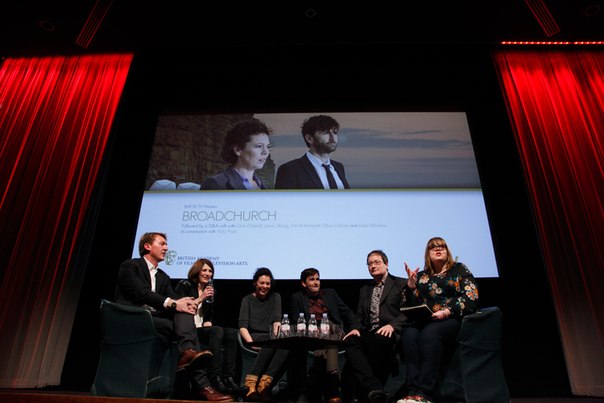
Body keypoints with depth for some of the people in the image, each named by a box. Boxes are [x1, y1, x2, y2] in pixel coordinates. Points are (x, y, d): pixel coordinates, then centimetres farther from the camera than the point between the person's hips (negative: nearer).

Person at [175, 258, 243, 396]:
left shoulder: (210, 289, 18)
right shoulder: (184, 285, 2)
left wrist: (208, 323, -1)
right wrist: (201, 298, -12)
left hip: (203, 329, 6)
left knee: (233, 333, -22)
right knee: (217, 331, -34)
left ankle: (229, 377, -29)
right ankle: (215, 379, -37)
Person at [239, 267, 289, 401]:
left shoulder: (275, 297, 17)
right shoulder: (247, 300, 10)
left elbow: (277, 320, 3)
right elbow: (242, 326, -2)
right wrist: (251, 343, -21)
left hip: (270, 338, 2)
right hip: (254, 337, -2)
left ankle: (264, 383, -39)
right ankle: (251, 384, -40)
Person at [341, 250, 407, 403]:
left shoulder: (400, 284, 10)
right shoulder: (364, 289, 26)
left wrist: (392, 325, -18)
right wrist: (356, 328, -2)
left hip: (390, 333, -4)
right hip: (369, 333, 4)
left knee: (378, 340, -38)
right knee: (350, 342, -29)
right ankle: (374, 389, -35)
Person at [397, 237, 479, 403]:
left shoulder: (459, 269, 10)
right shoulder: (421, 276, 18)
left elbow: (471, 298, -4)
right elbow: (411, 306, 14)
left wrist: (446, 312, -16)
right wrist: (411, 284, -3)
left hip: (454, 318, -3)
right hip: (427, 321, 3)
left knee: (430, 333, -36)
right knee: (409, 334, -31)